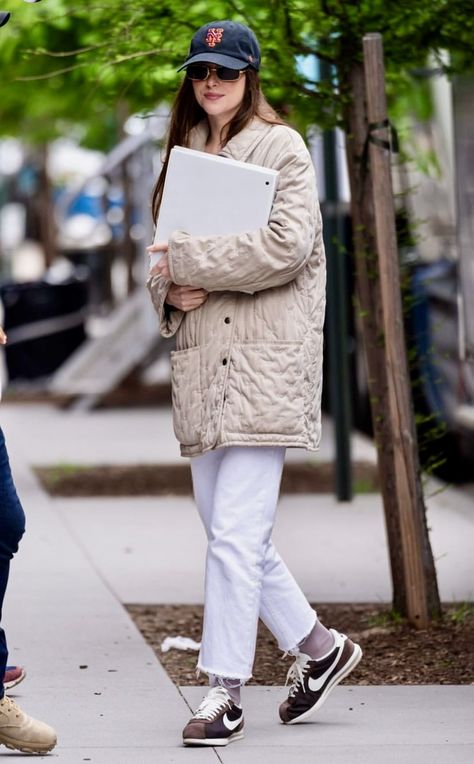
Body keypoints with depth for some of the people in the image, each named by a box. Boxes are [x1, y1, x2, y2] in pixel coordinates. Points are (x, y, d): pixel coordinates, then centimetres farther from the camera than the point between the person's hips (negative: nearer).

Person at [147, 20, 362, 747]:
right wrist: (172, 288, -2)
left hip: (264, 362, -7)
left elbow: (286, 247, -15)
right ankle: (319, 646, 27)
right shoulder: (186, 154, 18)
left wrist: (189, 260, -12)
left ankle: (225, 693, -7)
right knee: (232, 533, 10)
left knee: (236, 534, -11)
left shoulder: (282, 148, -2)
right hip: (200, 364, 7)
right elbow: (163, 258, 20)